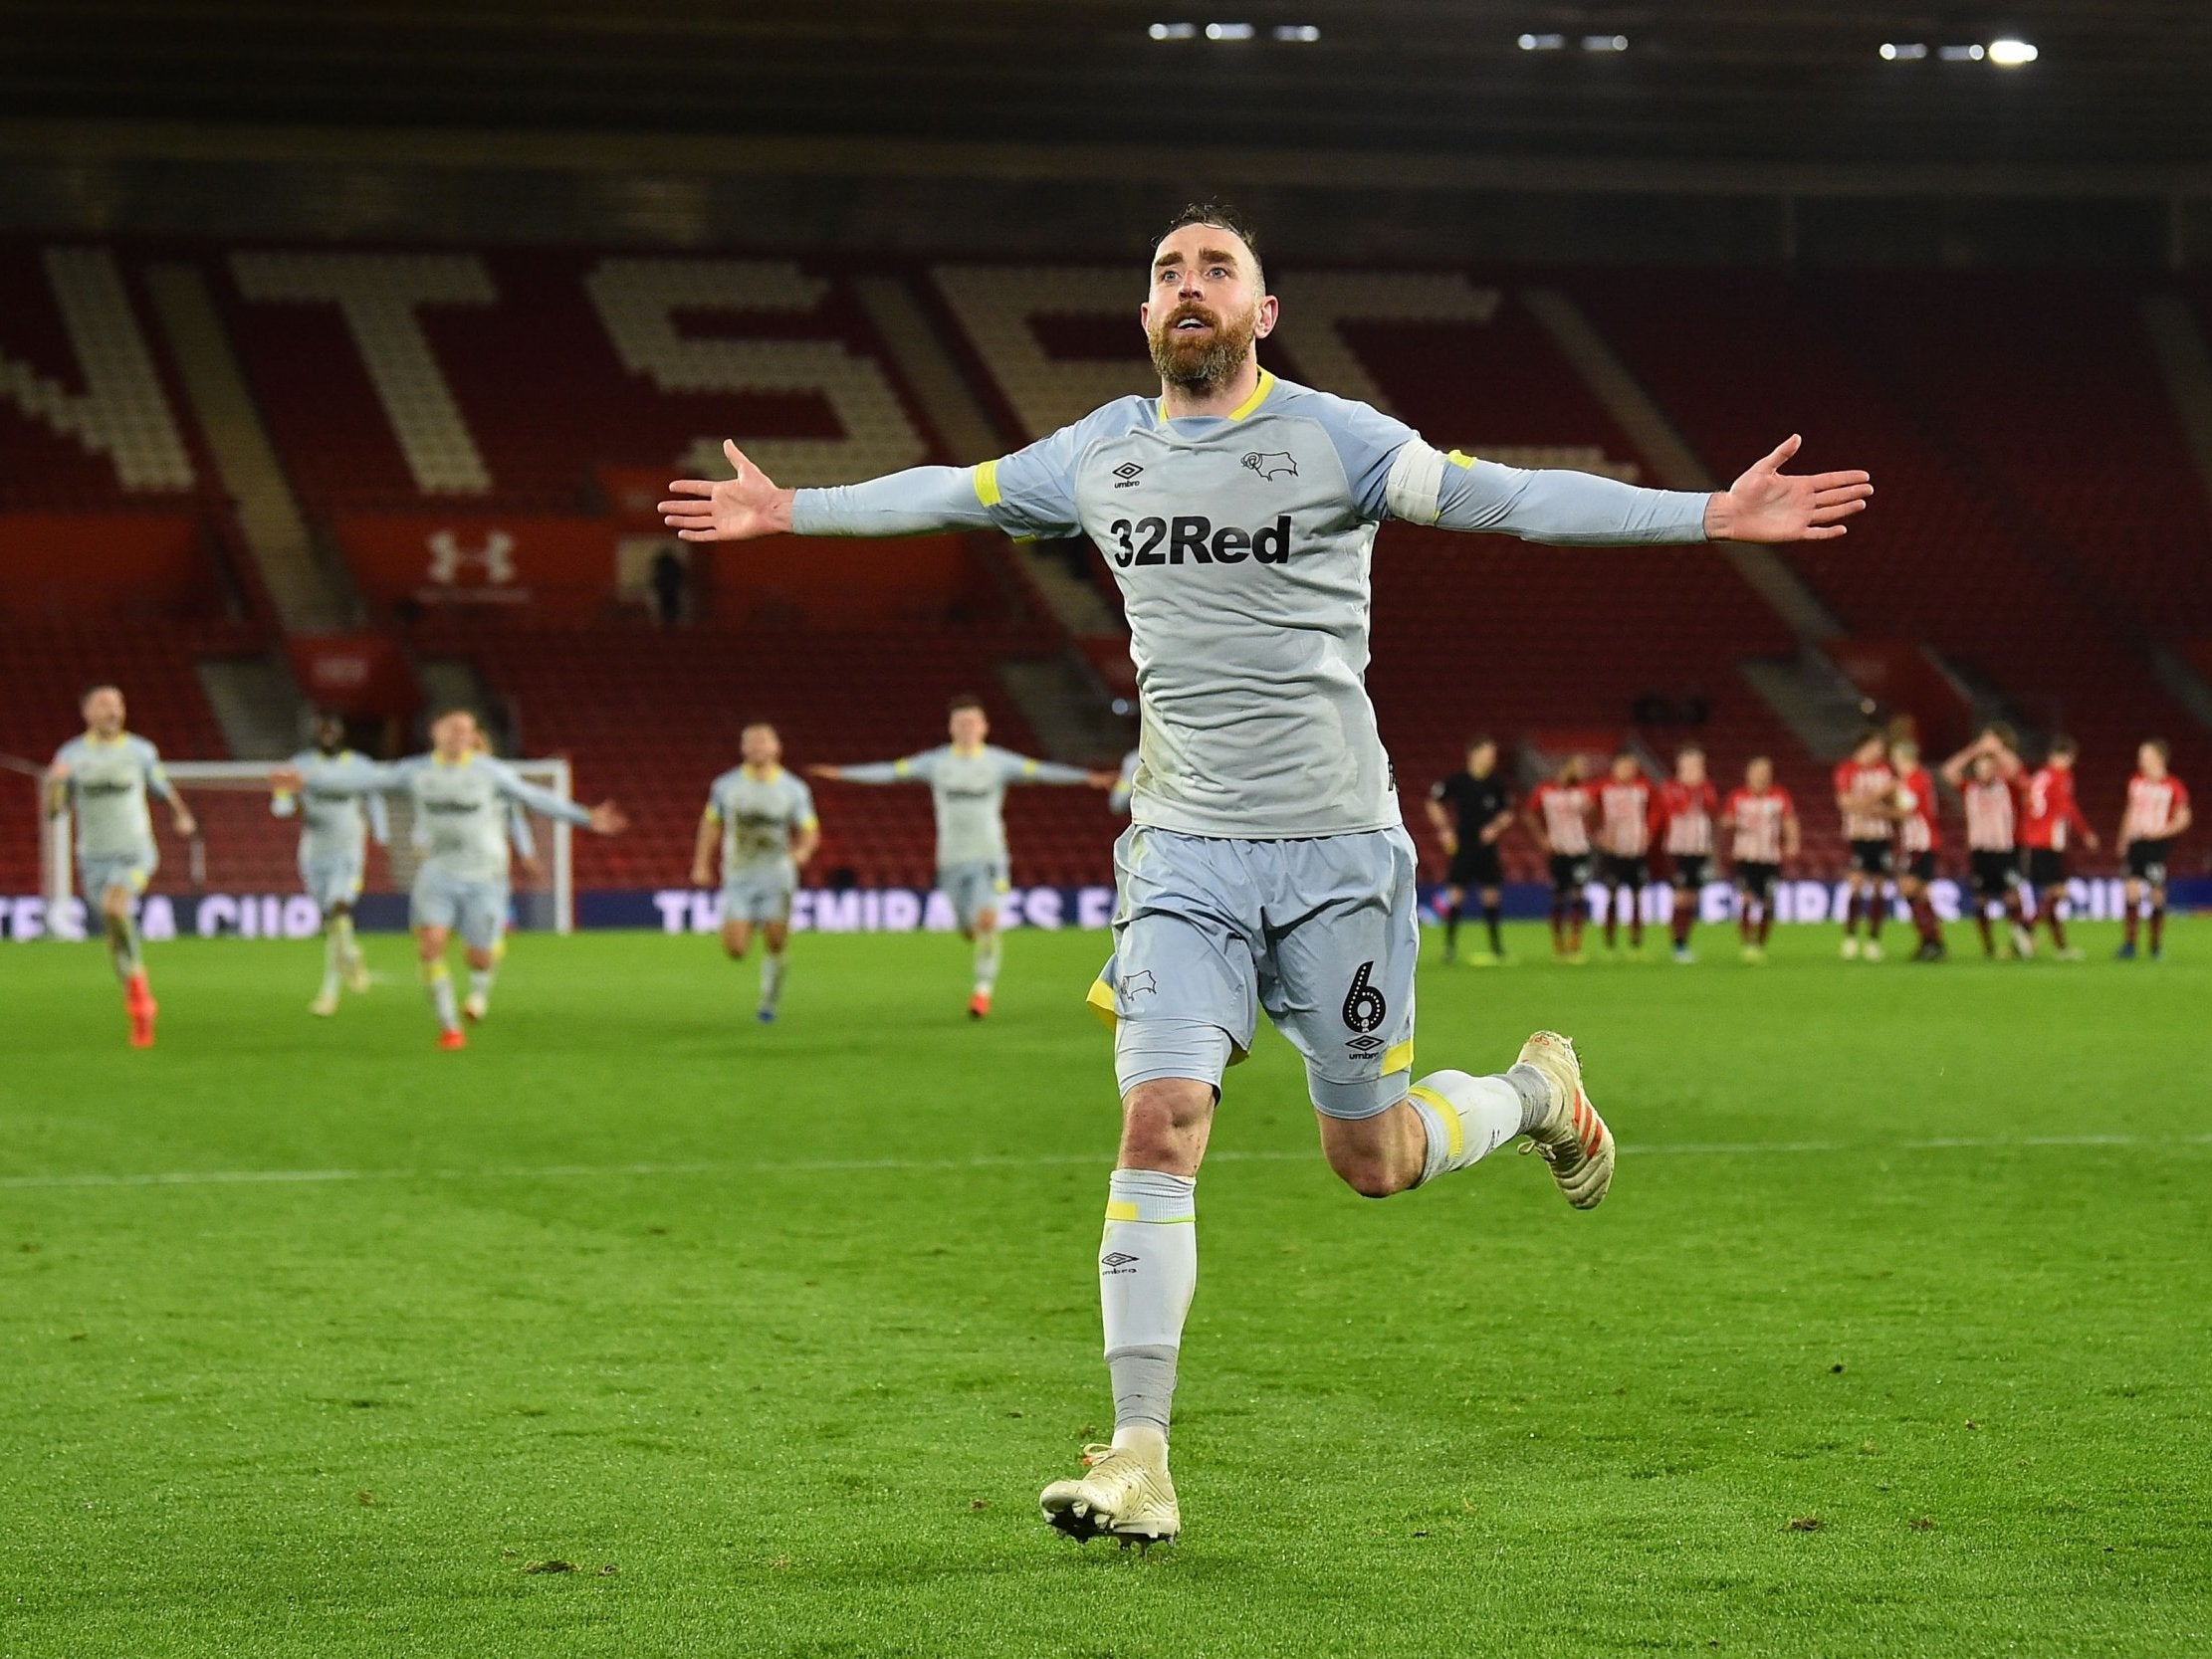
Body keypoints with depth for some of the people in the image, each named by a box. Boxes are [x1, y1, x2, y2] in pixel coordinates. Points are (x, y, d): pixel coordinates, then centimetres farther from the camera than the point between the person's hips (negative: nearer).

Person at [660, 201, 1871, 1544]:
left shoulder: (1330, 437, -4)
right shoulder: (1101, 455, 7)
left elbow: (1506, 497, -11)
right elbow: (947, 495, 23)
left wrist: (1715, 515, -20)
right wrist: (790, 512, 30)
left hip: (1338, 850, -2)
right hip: (1188, 853, 3)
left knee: (1372, 1160, 5)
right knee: (1159, 1123, -13)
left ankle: (1540, 1092, 39)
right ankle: (1139, 1461, -11)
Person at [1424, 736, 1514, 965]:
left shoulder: (1497, 785, 2)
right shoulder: (1457, 781, -4)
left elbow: (1508, 814, 12)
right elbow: (1434, 803, 7)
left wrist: (1495, 828, -7)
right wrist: (1445, 830, -1)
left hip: (1487, 846, 2)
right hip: (1461, 846, -2)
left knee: (1491, 895, 3)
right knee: (1455, 893, -5)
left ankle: (1495, 943, 15)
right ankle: (1450, 944, 3)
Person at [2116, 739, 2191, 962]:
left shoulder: (2174, 787, -5)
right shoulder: (2136, 783, 9)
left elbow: (2183, 819, -3)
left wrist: (2161, 832, -15)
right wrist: (2123, 840, 15)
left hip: (2158, 845, -4)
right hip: (2136, 843, 4)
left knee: (2157, 894, -1)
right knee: (2132, 891, -7)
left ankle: (2156, 945, 12)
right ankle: (2129, 943, -4)